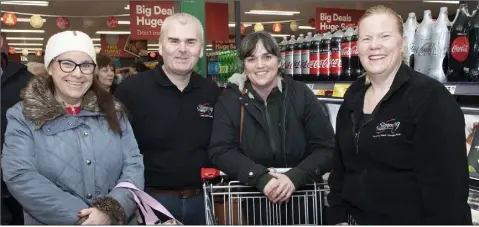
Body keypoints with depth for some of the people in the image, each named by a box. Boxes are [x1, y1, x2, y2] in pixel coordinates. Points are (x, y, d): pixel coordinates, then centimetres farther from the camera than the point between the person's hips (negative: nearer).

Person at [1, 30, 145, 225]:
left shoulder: (112, 110, 3)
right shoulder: (23, 116, -4)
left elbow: (134, 164, -3)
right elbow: (19, 177, -15)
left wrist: (112, 209, -20)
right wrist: (80, 218, -22)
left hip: (116, 221, 2)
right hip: (54, 222, -2)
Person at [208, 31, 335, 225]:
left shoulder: (302, 95, -6)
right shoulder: (230, 100, -6)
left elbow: (326, 148, -7)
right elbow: (220, 151, -11)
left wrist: (295, 177, -23)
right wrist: (260, 178, -25)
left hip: (305, 200, 1)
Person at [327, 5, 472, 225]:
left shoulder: (430, 97, -16)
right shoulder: (353, 96, 3)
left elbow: (447, 183, -20)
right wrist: (337, 216, 4)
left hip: (413, 220, -5)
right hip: (358, 218, 6)